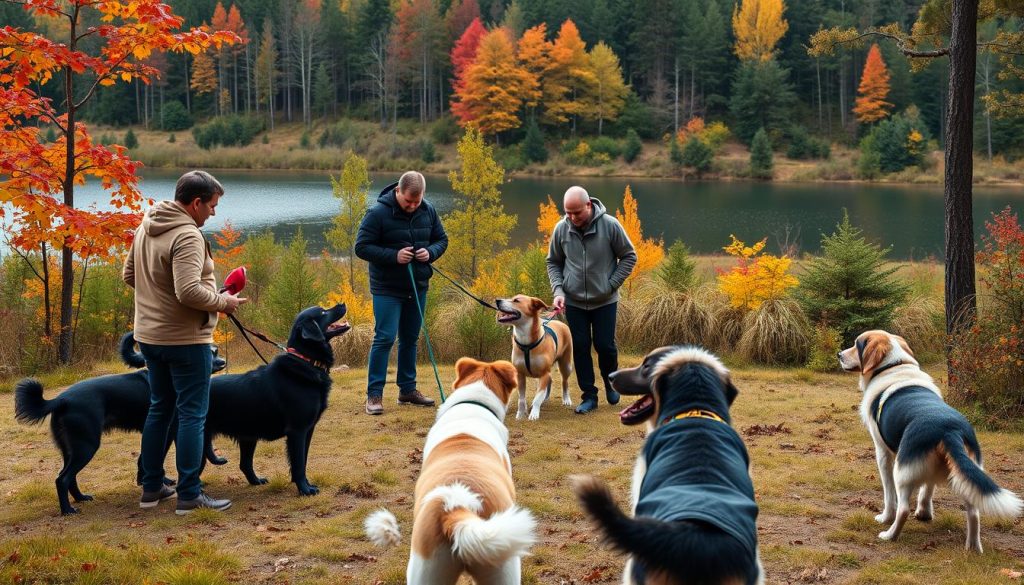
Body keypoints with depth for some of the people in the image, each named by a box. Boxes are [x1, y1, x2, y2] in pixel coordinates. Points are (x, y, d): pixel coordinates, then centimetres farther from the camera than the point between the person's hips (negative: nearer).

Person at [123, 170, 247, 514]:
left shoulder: (146, 228, 8)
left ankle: (151, 488, 25)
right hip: (185, 340, -9)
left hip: (149, 336, 9)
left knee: (159, 409, 18)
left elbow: (129, 275, 17)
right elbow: (189, 292, -29)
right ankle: (189, 496, 2)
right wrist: (223, 302, -14)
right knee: (192, 415, -1)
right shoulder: (187, 235, -21)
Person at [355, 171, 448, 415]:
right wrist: (394, 256, -24)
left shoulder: (428, 211, 2)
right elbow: (362, 247, -14)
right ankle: (374, 395, -5)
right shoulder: (378, 213, -14)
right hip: (387, 289, -6)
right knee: (384, 338, -10)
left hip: (418, 287, 6)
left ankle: (408, 389, 25)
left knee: (410, 339, 14)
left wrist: (430, 252, -9)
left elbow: (442, 239, 13)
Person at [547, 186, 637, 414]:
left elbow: (629, 257, -3)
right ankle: (589, 395, 16)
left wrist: (611, 284, -9)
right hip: (574, 301, 2)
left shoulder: (610, 225, -13)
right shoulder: (561, 229, -7)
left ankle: (610, 381, 32)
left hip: (605, 301, -2)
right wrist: (558, 290, -7)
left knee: (605, 345, 2)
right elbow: (553, 263, 7)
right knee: (580, 348, 4)